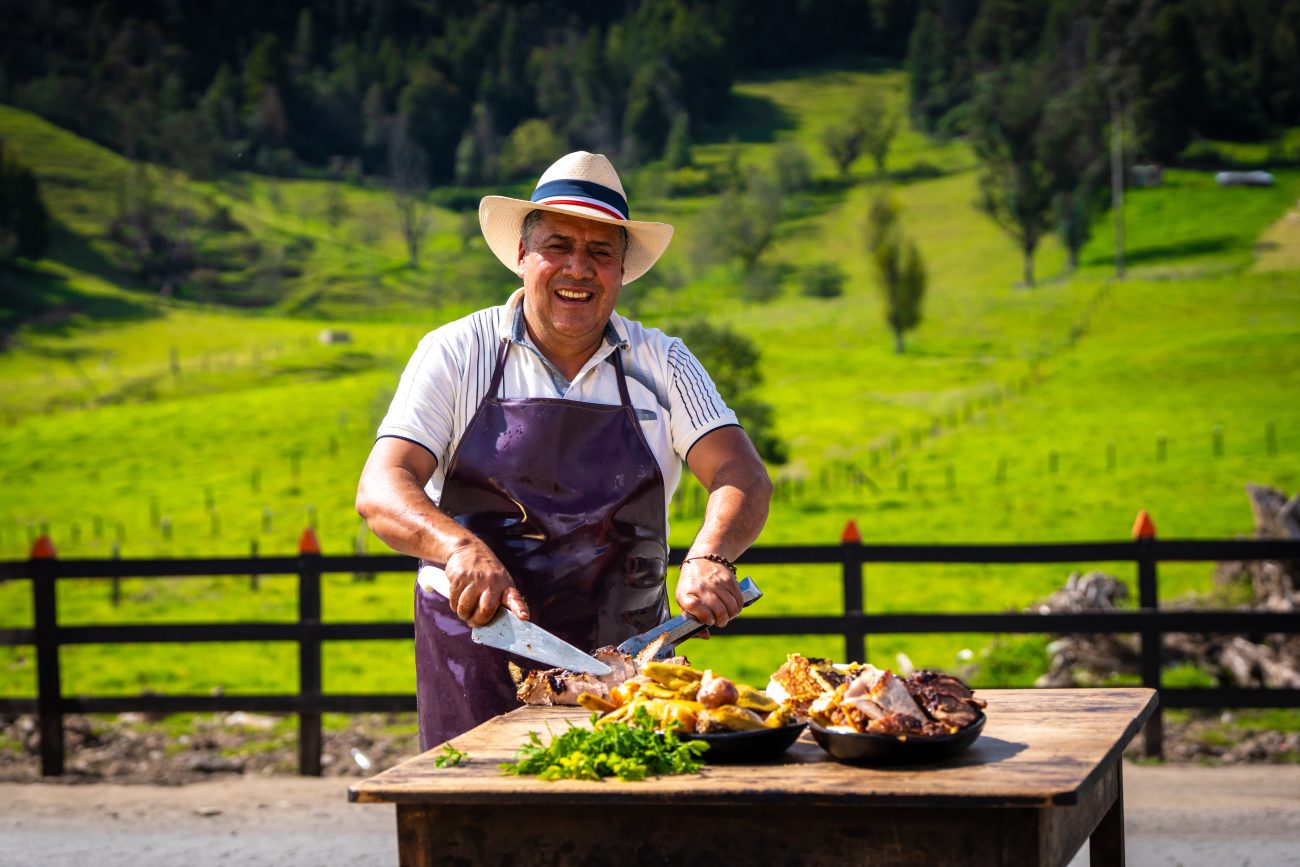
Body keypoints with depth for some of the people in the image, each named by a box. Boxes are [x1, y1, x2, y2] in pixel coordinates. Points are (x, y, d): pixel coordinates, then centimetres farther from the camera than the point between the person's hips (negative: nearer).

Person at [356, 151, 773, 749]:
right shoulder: (456, 354, 2)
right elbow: (381, 490, -8)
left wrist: (709, 559, -26)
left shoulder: (661, 364, 7)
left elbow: (744, 477, -4)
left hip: (622, 657, 2)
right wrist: (460, 547, -29)